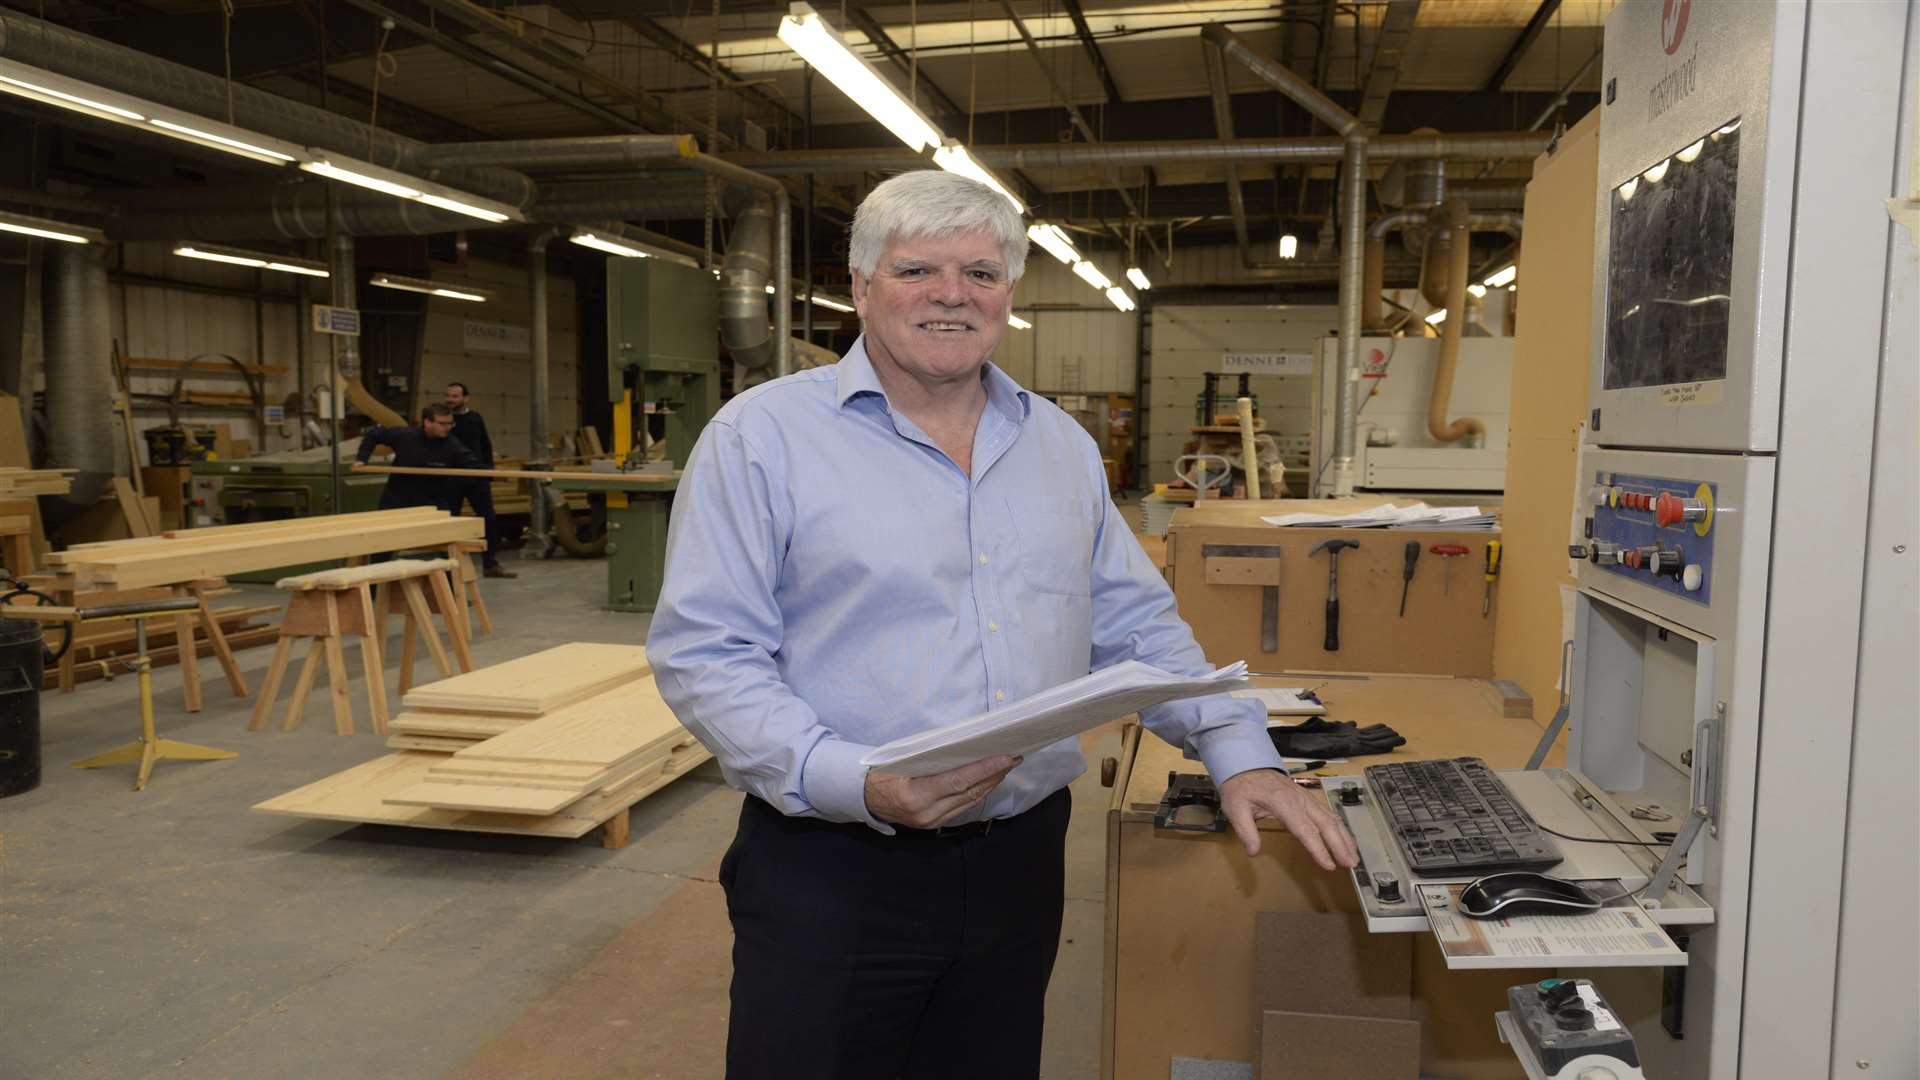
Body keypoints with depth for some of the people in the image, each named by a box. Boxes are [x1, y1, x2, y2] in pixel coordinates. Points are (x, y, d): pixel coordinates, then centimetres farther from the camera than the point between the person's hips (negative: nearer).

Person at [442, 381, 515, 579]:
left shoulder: (476, 419, 8)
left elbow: (486, 447, 15)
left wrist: (488, 472, 8)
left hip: (477, 477, 3)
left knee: (489, 519, 2)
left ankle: (491, 564, 10)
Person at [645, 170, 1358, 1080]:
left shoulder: (1062, 445, 9)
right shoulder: (762, 435, -7)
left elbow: (1136, 628, 13)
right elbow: (704, 655, -11)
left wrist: (1240, 754, 0)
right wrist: (852, 781, -23)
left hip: (1021, 860, 5)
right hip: (831, 869, -4)